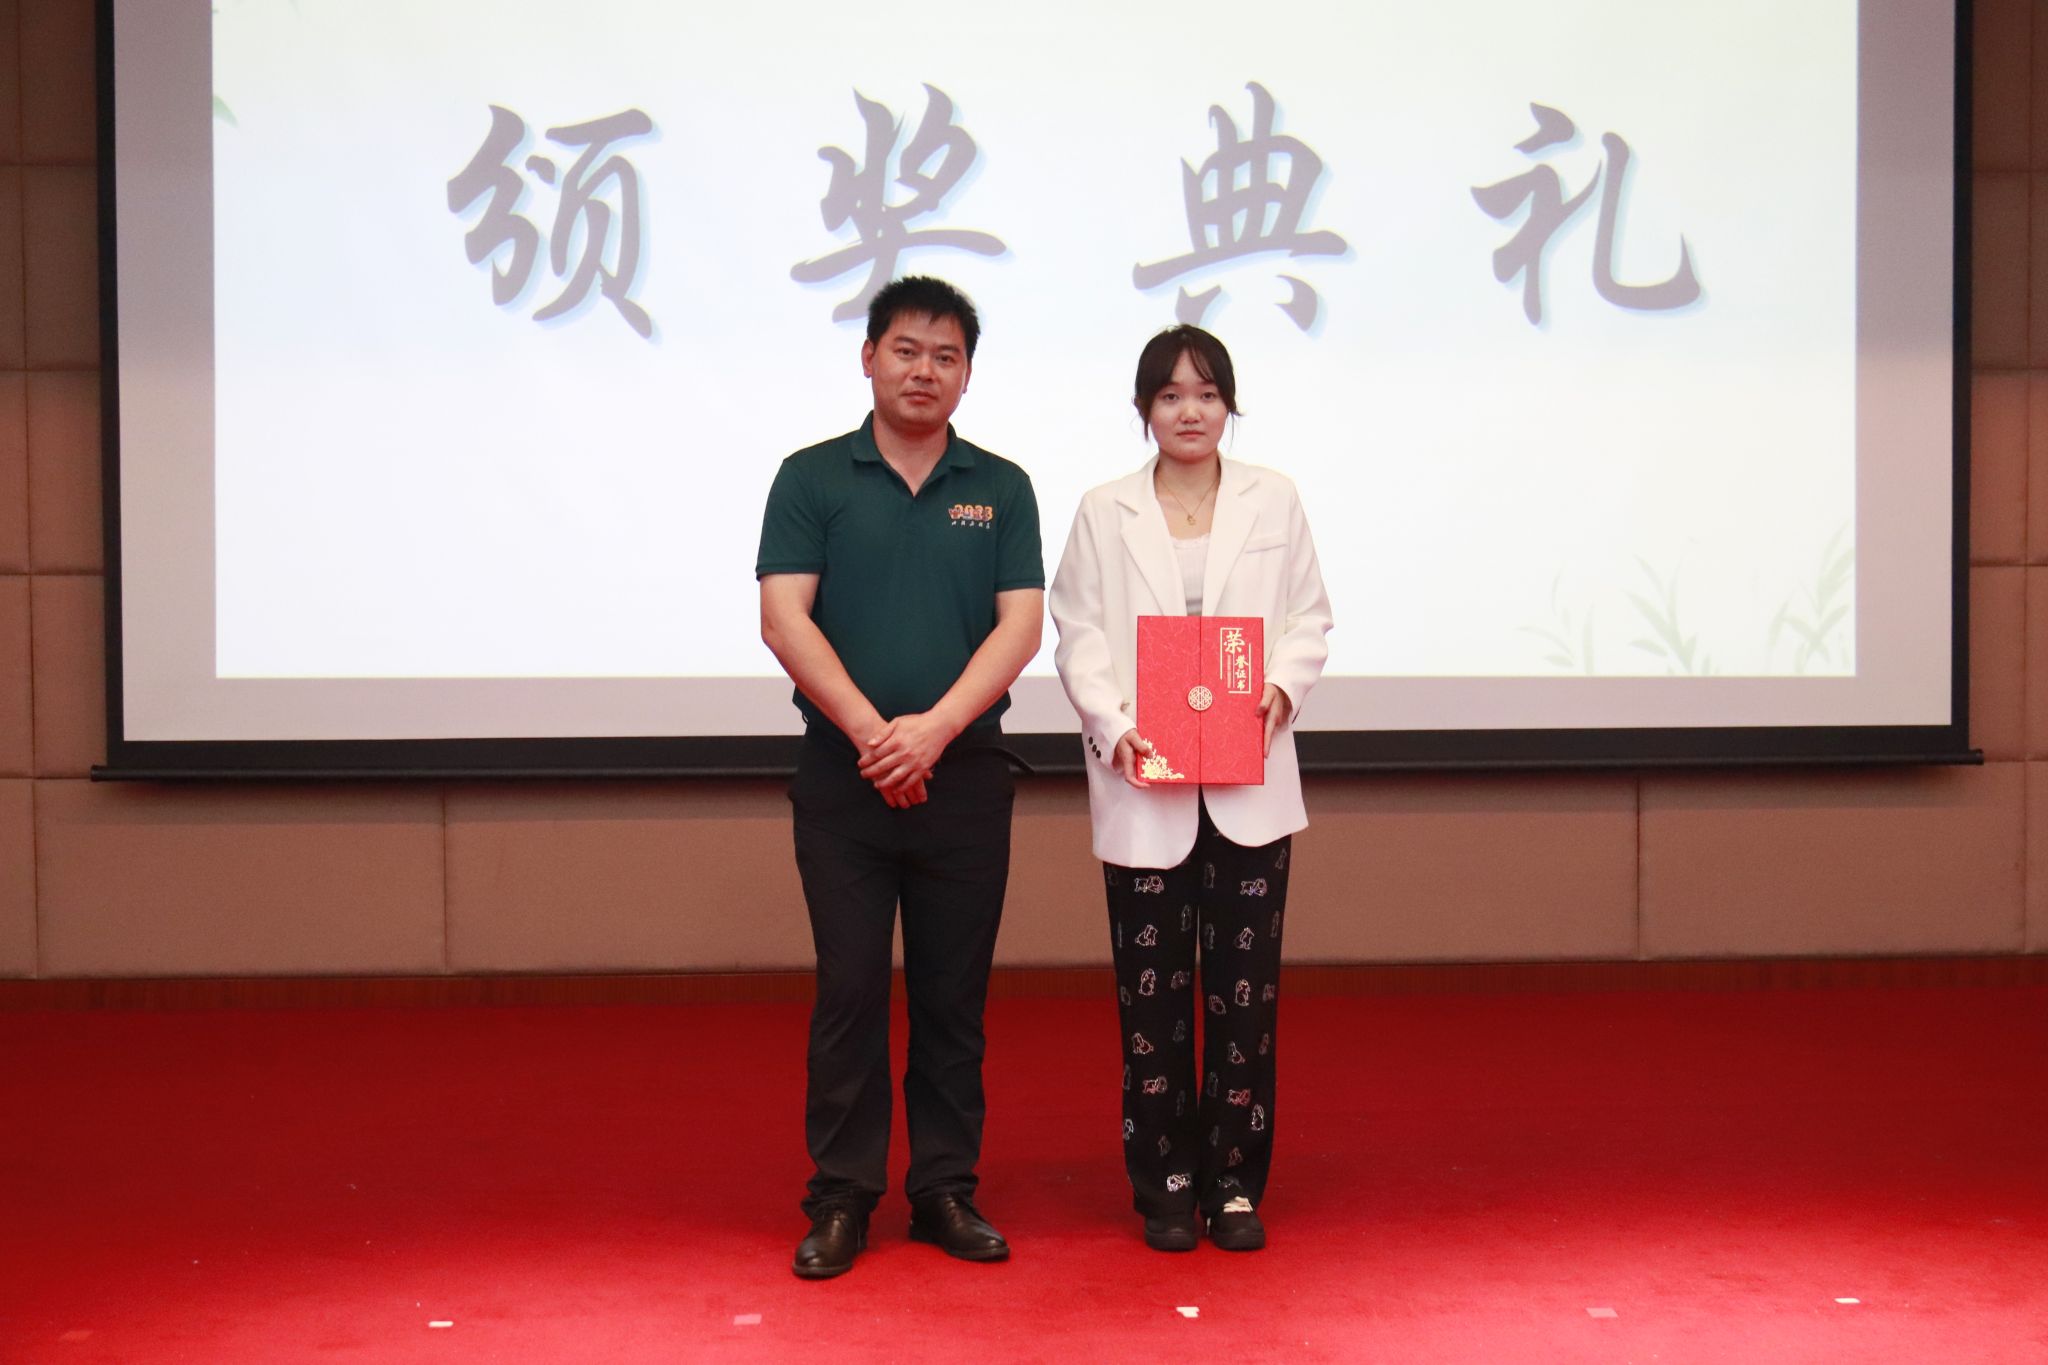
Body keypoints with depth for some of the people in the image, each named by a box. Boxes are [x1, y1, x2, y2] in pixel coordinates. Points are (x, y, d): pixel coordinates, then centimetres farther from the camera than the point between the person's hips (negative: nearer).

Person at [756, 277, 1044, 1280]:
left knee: (953, 995, 7)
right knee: (848, 990, 1)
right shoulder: (812, 479, 3)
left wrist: (936, 726, -16)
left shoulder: (1001, 488, 8)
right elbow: (784, 617, -6)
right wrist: (870, 730, -16)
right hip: (843, 776, -1)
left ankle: (946, 1190, 18)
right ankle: (841, 1198, 11)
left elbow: (1019, 625, -2)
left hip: (965, 775, 2)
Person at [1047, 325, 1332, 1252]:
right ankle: (1165, 1184, 15)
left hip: (1250, 781, 1)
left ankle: (1234, 1182, 15)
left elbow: (1309, 620, 9)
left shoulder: (1273, 501, 11)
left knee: (1244, 986, 3)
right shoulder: (1105, 514, 8)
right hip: (1142, 786, -1)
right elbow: (1077, 636, 2)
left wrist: (1283, 689, -11)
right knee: (1152, 992, 4)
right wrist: (1113, 727, -13)